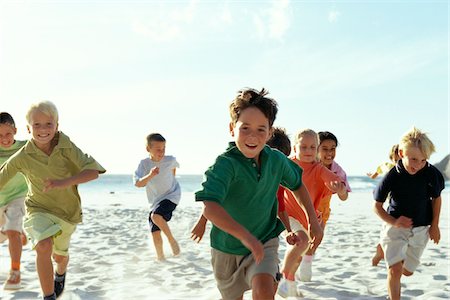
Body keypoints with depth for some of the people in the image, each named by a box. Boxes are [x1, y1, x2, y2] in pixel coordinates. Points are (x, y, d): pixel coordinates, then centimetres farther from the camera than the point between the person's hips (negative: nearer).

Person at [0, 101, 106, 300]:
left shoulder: (67, 147, -22)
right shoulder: (22, 157, -18)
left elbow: (93, 171, -30)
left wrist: (65, 182, -44)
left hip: (67, 210, 1)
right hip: (39, 209, -1)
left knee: (59, 255, 22)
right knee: (44, 246, -31)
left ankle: (60, 273, 60)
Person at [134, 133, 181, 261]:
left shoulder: (170, 160, -12)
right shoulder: (144, 163, -14)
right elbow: (138, 183, -26)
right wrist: (150, 175, -42)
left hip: (171, 196, -2)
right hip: (155, 201, 3)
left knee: (156, 216, -29)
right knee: (155, 232, 2)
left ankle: (172, 240, -9)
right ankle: (160, 256, 26)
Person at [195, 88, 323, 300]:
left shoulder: (276, 160, -11)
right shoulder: (225, 164, -27)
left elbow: (297, 185, 11)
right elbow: (210, 208, -41)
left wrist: (313, 220, 9)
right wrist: (245, 236, -51)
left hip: (265, 241, 2)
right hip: (228, 247, -2)